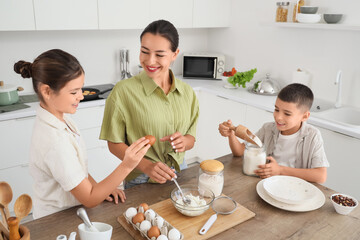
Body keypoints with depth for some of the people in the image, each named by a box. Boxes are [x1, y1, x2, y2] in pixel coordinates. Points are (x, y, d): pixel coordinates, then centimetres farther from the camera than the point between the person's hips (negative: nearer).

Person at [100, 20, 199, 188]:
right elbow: (115, 144, -11)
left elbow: (191, 139, 5)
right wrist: (146, 166, -25)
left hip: (178, 172, 4)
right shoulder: (123, 90, -16)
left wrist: (184, 141, -17)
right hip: (140, 180, -3)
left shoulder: (187, 92, -3)